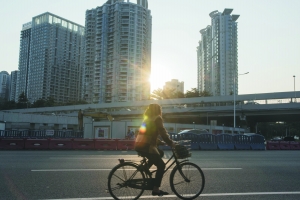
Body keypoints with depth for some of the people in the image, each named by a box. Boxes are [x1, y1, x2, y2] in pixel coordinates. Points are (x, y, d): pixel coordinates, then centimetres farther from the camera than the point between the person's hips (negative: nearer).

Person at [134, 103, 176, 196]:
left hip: (139, 145, 9)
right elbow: (163, 132, -13)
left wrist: (160, 142, 25)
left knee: (160, 153, 24)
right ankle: (155, 190, -5)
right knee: (161, 165, -3)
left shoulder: (148, 118, 23)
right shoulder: (157, 118, -3)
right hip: (145, 146, -9)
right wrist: (171, 143, -8)